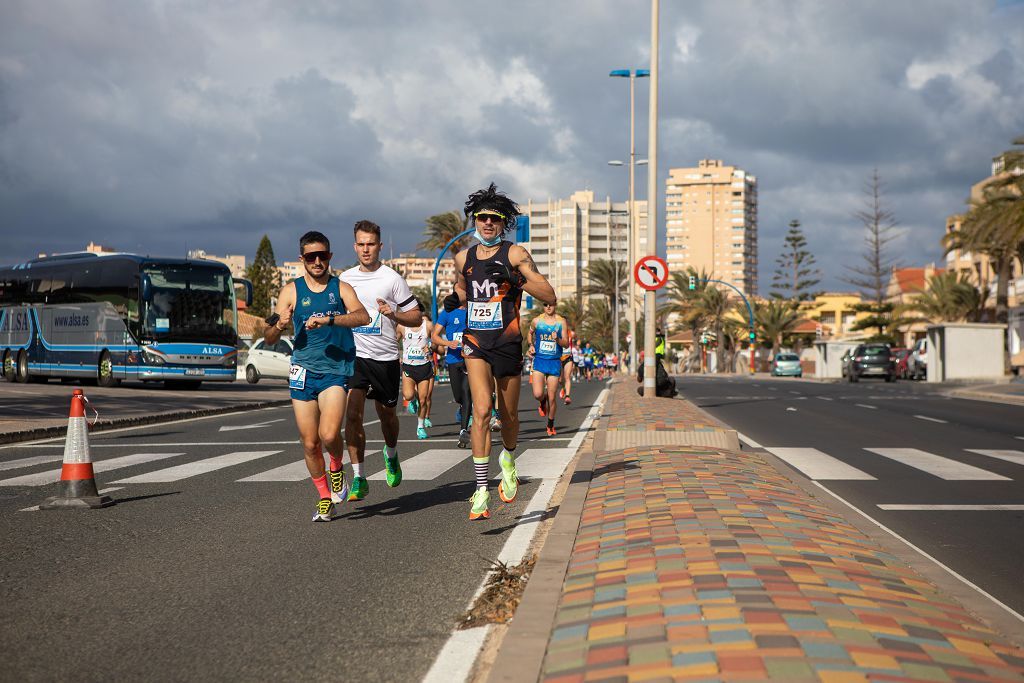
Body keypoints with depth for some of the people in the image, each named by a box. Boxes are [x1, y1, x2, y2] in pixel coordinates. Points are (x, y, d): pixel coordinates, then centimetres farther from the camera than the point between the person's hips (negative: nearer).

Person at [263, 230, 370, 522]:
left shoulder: (341, 288, 4)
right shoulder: (292, 290, 8)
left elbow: (363, 317, -15)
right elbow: (269, 339, 5)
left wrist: (328, 319, -28)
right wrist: (278, 325, -18)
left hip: (336, 370, -2)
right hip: (303, 371, 2)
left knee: (329, 434, -21)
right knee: (310, 443, 4)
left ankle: (337, 469, 12)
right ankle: (324, 497, 24)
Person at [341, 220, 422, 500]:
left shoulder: (393, 279, -4)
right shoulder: (345, 278, 8)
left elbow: (416, 317, -2)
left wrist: (393, 314, -18)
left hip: (385, 357, -2)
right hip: (354, 355, 2)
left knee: (386, 414, 13)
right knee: (352, 414, -13)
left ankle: (391, 455, 45)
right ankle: (358, 480, -9)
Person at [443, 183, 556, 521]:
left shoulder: (515, 254, -4)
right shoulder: (463, 258, 8)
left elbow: (549, 295, -10)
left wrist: (515, 280, -22)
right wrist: (454, 299, 7)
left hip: (507, 343, -1)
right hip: (475, 342, 1)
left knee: (508, 416, 11)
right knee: (482, 410, -17)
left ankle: (508, 459, 45)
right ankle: (481, 490, -17)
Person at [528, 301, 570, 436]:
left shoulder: (561, 322, 0)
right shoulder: (536, 321, 3)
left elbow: (566, 344, -1)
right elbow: (530, 333, 24)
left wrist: (557, 339, -20)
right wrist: (531, 346, 8)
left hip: (555, 362, 0)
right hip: (539, 360, 0)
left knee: (552, 398, 2)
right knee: (538, 394, -17)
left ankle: (550, 425, 22)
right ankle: (542, 402, 21)